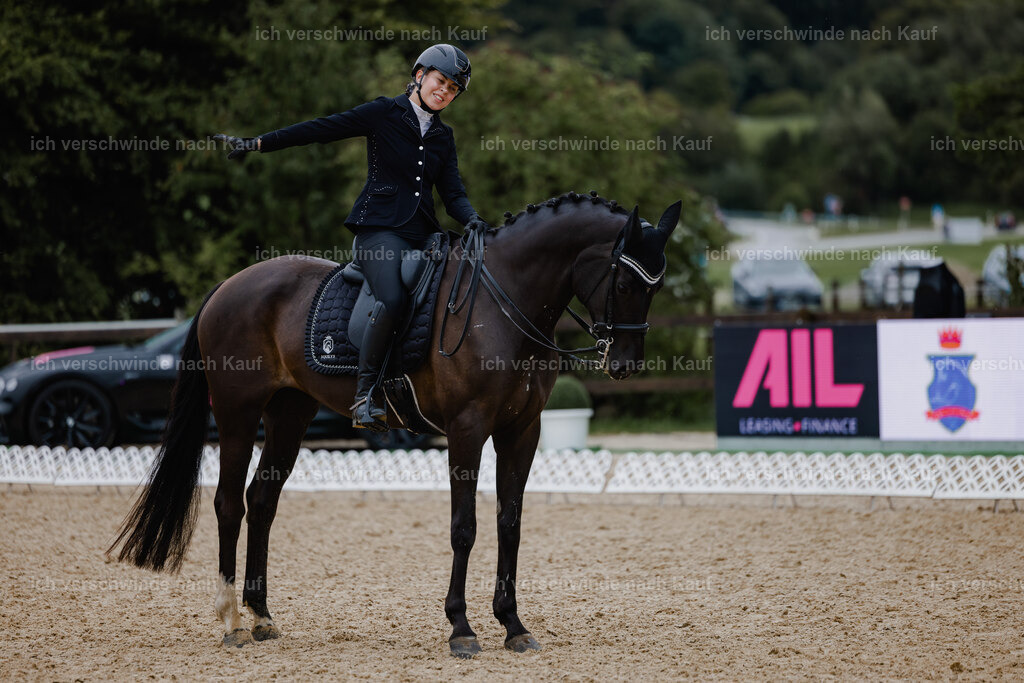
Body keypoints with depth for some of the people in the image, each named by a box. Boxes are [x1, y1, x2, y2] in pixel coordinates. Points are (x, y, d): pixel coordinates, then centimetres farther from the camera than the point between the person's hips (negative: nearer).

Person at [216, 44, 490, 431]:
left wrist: (471, 219, -11)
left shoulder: (443, 137, 19)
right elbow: (321, 130, 3)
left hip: (422, 235, 6)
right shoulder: (385, 113, 4)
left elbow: (453, 193, 13)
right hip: (380, 229, -6)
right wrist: (255, 144, 2)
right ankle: (366, 390, -24)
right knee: (393, 299, -33)